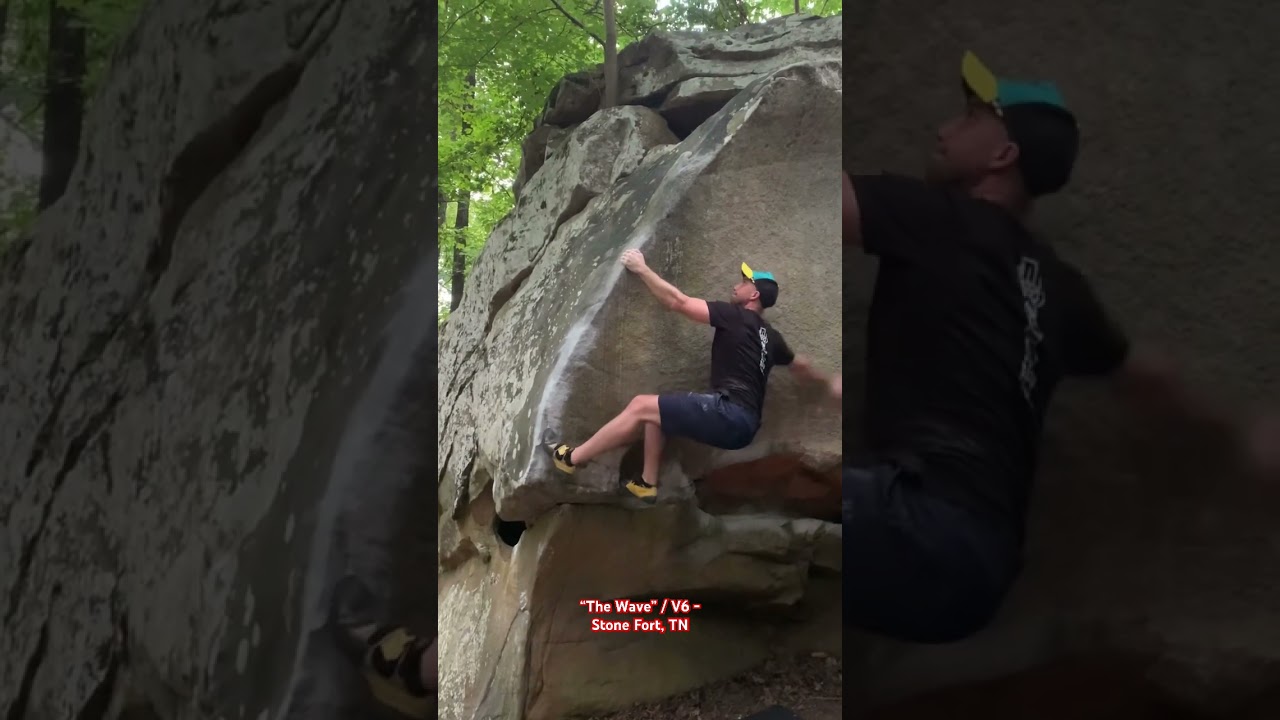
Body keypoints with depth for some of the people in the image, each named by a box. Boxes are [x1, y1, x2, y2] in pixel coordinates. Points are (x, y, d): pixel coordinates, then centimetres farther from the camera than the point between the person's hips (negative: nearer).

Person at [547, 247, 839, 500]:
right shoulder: (770, 336, 21)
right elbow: (801, 365, 38)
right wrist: (829, 380, 58)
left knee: (641, 406, -6)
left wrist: (641, 269, 4)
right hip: (743, 421, 9)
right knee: (654, 410, 21)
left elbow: (678, 301, -5)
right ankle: (647, 483, 23)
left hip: (730, 414, -9)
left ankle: (572, 458, -2)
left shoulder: (735, 316, -2)